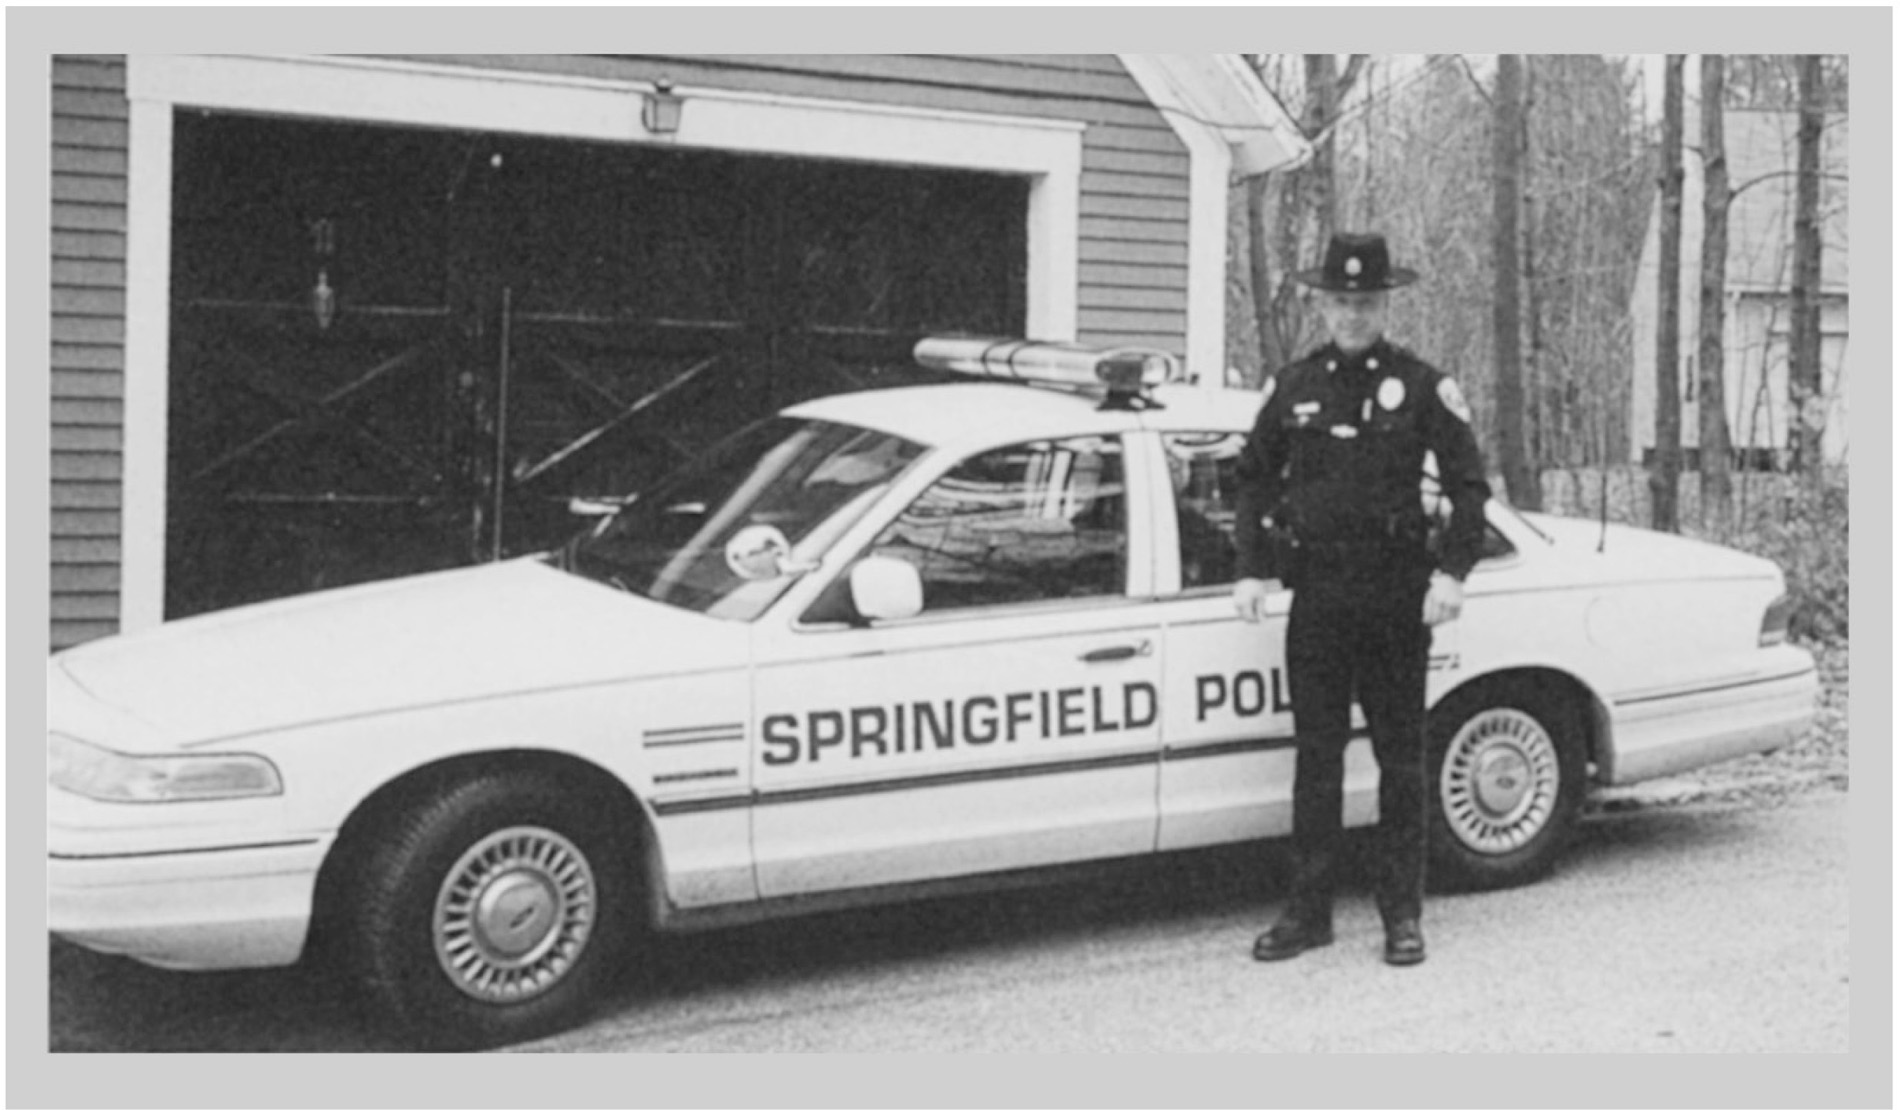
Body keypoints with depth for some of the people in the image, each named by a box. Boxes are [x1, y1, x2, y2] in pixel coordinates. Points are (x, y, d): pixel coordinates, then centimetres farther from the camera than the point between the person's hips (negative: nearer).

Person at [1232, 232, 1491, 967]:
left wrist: (1453, 572, -11)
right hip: (1316, 593, 2)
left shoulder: (1421, 385, 0)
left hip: (1396, 595, -2)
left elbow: (1468, 485, 0)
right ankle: (1309, 910, 14)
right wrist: (1252, 569, 4)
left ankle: (1402, 914, 13)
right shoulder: (1293, 387, 8)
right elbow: (1254, 478, 14)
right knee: (1316, 755, 6)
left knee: (1400, 759, 4)